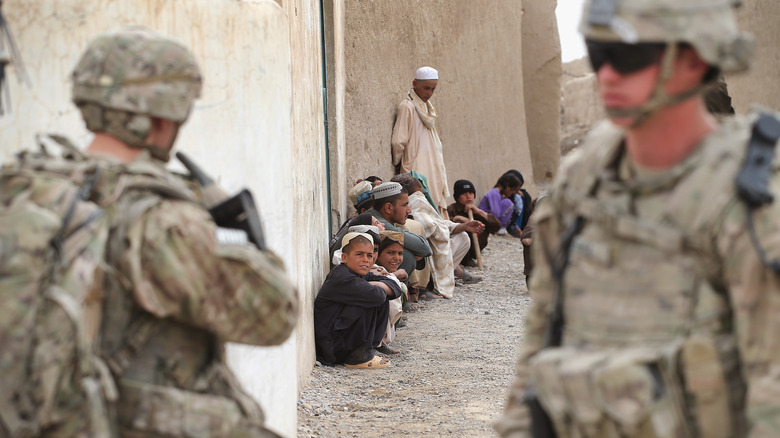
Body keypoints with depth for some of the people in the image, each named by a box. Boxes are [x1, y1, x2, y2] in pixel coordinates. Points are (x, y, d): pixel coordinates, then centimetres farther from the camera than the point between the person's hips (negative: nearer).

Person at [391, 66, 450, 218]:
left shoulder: (427, 107, 17)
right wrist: (399, 164, -2)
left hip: (432, 170, 9)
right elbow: (398, 142, -14)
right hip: (417, 170, -9)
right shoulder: (407, 107, -11)